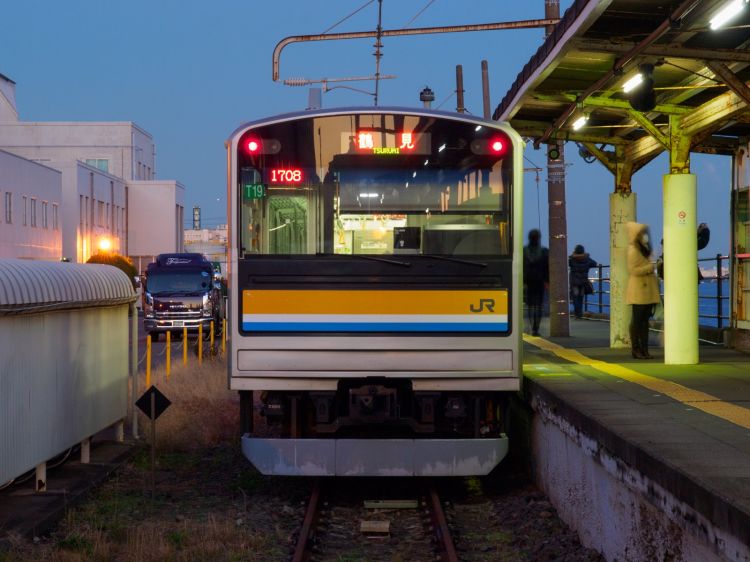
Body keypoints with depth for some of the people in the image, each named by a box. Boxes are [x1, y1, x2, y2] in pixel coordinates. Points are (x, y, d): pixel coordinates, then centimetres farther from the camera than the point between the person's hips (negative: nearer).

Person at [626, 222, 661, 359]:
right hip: (638, 291, -9)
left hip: (648, 290, 9)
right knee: (637, 319, -4)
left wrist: (655, 279, 14)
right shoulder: (633, 251, -11)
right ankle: (636, 349, 0)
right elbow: (633, 270, -19)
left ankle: (644, 349, 11)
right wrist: (650, 267, -20)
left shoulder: (644, 250, 18)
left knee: (645, 319, 9)